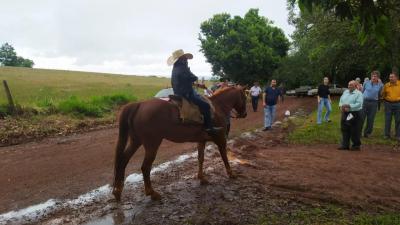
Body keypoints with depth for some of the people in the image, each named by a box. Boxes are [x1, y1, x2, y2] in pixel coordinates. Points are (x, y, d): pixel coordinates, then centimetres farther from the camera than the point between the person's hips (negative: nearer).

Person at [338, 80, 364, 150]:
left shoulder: (358, 93, -8)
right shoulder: (345, 92, 14)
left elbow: (359, 104, -18)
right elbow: (341, 100, 14)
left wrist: (348, 106, -23)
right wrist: (341, 106, -5)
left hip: (354, 114, -6)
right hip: (345, 114, 6)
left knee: (355, 131, 1)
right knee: (344, 130, 9)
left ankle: (356, 145, 15)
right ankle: (345, 145, 18)